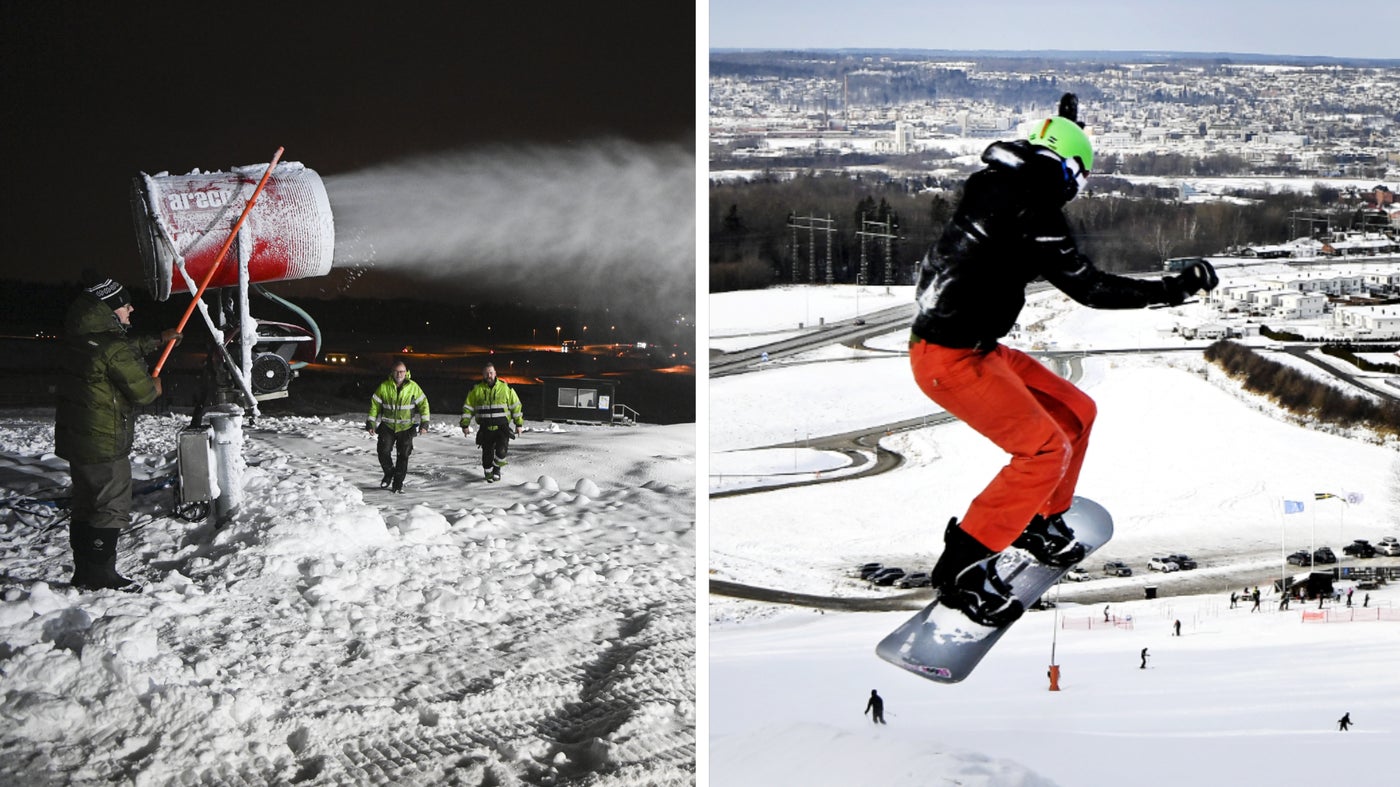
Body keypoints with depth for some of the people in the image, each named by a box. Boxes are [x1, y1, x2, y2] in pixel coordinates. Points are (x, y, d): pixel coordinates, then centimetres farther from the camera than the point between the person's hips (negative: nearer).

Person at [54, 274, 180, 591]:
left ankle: (85, 573, 23)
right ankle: (100, 576, 3)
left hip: (76, 440, 9)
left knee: (86, 507, 17)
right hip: (105, 444, -9)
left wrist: (159, 340, 34)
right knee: (112, 508, 0)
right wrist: (155, 386, 4)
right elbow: (142, 392, -18)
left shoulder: (81, 338, 7)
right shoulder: (113, 347, -22)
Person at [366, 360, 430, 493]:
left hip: (406, 428, 0)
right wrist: (371, 423, 1)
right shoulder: (384, 387, -6)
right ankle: (389, 473, 18)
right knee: (384, 452, -10)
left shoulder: (413, 387, -5)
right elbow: (374, 405, 3)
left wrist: (424, 423, -5)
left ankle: (398, 483, 12)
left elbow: (423, 404, 1)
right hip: (387, 426, 0)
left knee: (404, 455, -1)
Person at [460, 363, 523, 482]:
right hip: (486, 429, 1)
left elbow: (515, 406, 7)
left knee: (501, 450, -16)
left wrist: (518, 424, 6)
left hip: (502, 427, -1)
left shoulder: (505, 388, 2)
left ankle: (497, 468, 11)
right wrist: (465, 424, 6)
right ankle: (488, 473, 26)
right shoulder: (476, 390, 4)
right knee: (487, 454, 3)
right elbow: (467, 407, 10)